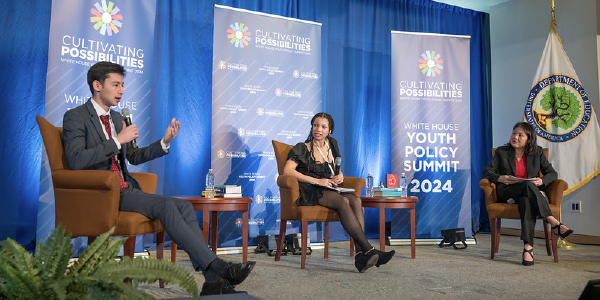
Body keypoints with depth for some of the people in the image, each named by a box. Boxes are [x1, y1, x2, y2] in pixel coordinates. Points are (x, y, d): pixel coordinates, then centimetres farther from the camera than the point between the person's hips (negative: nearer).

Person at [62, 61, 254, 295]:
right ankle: (218, 266, -27)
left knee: (184, 205, -15)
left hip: (125, 190, 7)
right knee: (166, 206, -28)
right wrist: (117, 140, -20)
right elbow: (76, 161, -19)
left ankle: (213, 281, -22)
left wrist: (164, 142, 8)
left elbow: (134, 157, 24)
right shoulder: (75, 117, -3)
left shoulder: (116, 117, 20)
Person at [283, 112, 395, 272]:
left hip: (329, 190, 5)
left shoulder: (331, 144, 20)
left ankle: (361, 254, -38)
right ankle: (369, 250, -37)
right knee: (343, 202, -33)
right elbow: (287, 171, -11)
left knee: (356, 200, -27)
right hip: (310, 193, -5)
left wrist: (340, 177, 3)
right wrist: (316, 181, -16)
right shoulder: (302, 149, 3)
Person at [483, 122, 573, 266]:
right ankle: (554, 223, -40)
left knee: (526, 201, -39)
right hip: (507, 193, -1)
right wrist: (500, 178, -16)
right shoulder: (501, 152, 11)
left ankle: (528, 247, -47)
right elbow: (488, 171, 6)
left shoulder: (537, 152, 14)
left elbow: (552, 173, 11)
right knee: (528, 186, -36)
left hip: (530, 193, 1)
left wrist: (542, 181, -12)